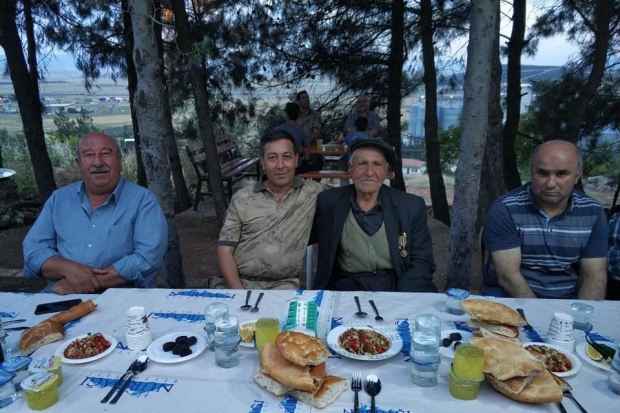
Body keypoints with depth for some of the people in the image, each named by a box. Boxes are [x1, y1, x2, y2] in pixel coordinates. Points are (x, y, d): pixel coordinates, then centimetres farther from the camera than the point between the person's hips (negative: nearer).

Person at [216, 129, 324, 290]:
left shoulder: (312, 192, 2)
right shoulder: (242, 198, 4)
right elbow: (225, 250, 1)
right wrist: (239, 292, -11)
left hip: (283, 285, 0)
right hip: (237, 282, 1)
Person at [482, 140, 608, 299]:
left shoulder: (593, 212, 0)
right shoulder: (505, 209, -12)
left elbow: (594, 276, -2)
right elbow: (508, 276, -16)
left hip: (568, 300, 4)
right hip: (510, 297, -3)